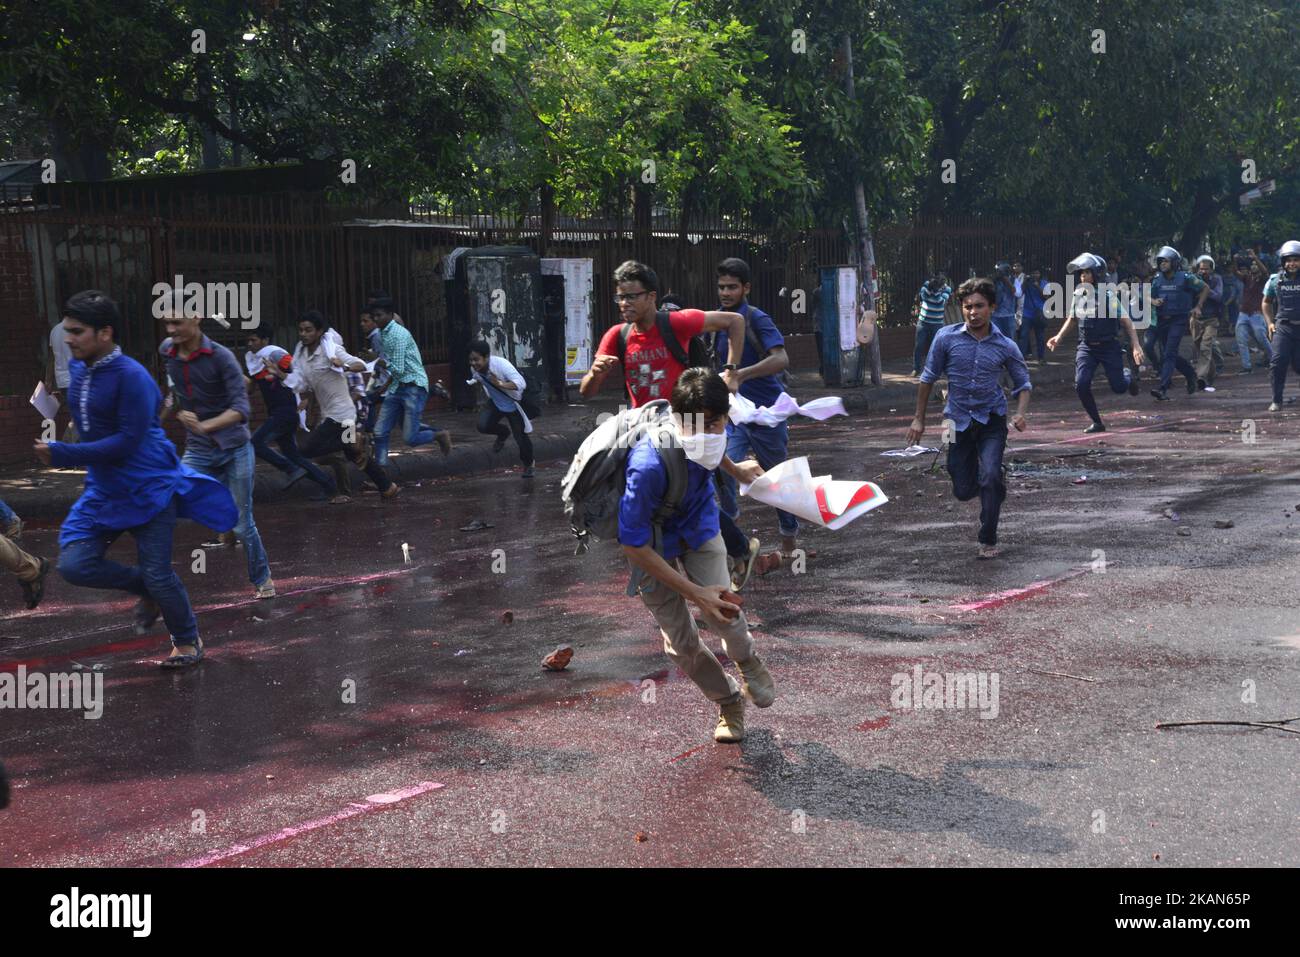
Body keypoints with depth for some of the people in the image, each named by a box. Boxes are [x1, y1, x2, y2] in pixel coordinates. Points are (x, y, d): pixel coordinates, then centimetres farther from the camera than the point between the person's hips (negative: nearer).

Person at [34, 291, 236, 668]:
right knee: (74, 565, -7)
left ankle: (187, 641, 25)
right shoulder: (76, 368, 3)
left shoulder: (132, 377, -22)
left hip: (149, 490, -7)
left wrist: (63, 455, -27)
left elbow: (127, 442, -26)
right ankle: (148, 592, 18)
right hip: (103, 491, 7)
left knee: (157, 574, -2)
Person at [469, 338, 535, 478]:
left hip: (513, 403, -4)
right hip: (495, 402, 5)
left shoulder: (500, 364, -36)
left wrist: (501, 384, -57)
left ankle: (528, 465, 30)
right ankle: (503, 433, 15)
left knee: (521, 436, 2)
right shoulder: (475, 370, -17)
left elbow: (521, 383, -43)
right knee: (483, 425, -19)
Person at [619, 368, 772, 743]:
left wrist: (736, 468, 23)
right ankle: (728, 702, 27)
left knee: (721, 608, -19)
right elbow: (635, 546, -31)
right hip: (653, 546, -3)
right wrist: (693, 592, -29)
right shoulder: (648, 467, -40)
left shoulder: (714, 440, -23)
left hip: (699, 528, 3)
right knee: (680, 642, 0)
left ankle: (746, 660, 15)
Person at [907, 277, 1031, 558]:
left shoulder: (1005, 346, -6)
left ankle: (988, 541, -6)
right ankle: (996, 491, 43)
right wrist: (919, 419, 6)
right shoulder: (947, 337, -7)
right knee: (963, 491, 5)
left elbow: (1023, 383, 7)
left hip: (991, 419, -1)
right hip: (959, 420, 1)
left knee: (990, 476, -23)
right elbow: (928, 377, 4)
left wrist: (1020, 413, -12)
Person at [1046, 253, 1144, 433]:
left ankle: (1130, 375, 38)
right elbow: (1071, 319, 18)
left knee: (1118, 387, -1)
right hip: (1086, 346, 4)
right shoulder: (1078, 295, 1)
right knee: (1081, 385, -14)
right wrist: (1059, 337, 6)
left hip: (1109, 346, -4)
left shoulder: (1109, 295, -13)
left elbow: (1126, 322, -13)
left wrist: (1136, 346, -21)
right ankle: (1097, 423, 2)